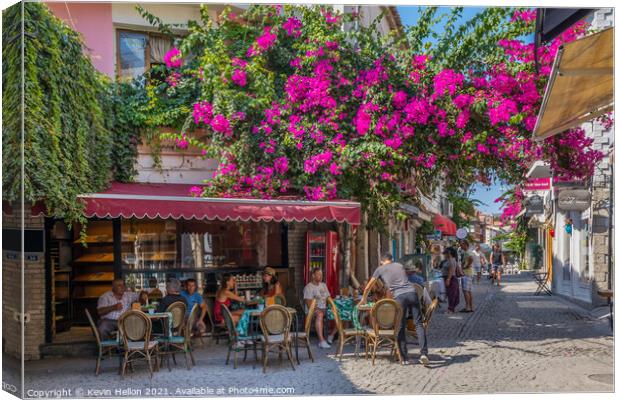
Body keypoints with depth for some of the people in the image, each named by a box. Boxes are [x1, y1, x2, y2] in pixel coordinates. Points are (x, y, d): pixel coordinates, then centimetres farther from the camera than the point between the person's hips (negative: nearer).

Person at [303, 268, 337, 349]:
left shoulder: (323, 285, 19)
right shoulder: (308, 287, -3)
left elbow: (328, 298, 18)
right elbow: (309, 303, -12)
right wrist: (315, 309, -27)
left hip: (324, 309, 7)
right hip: (314, 310, -7)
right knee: (320, 314, -40)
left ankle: (331, 336, -1)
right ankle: (321, 341, -44)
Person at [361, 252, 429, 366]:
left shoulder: (380, 269, 18)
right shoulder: (400, 265, 27)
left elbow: (368, 287, 24)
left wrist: (363, 299, 42)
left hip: (399, 296, -2)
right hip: (412, 292, 2)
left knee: (401, 327, 7)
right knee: (418, 324, 4)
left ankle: (405, 358, 9)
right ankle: (424, 353, -8)